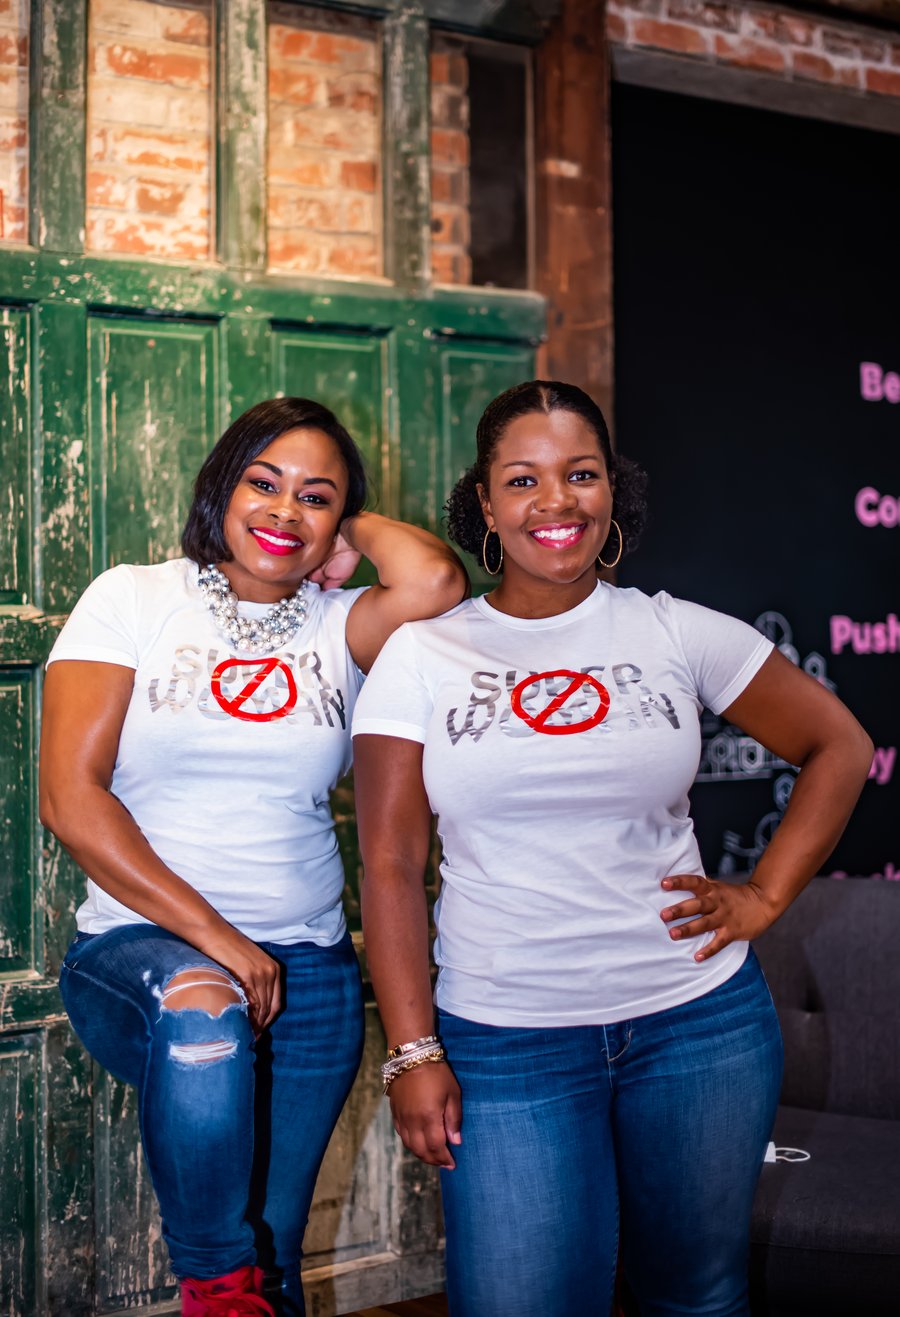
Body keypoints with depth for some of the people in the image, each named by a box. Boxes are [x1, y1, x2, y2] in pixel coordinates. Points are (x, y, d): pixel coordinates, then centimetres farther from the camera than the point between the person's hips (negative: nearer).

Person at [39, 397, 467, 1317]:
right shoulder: (131, 599, 2)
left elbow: (435, 582, -18)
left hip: (309, 968, 3)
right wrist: (213, 938, -15)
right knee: (201, 1008, -35)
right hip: (138, 944, -2)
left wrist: (353, 532, 3)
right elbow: (70, 797, -8)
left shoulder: (337, 624, 6)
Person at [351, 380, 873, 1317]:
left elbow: (838, 746, 11)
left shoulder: (678, 634, 1)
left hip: (699, 1021, 2)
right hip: (504, 1043, -1)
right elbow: (391, 864, -2)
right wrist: (412, 1051, -7)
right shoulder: (421, 655, -1)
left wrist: (765, 897, 2)